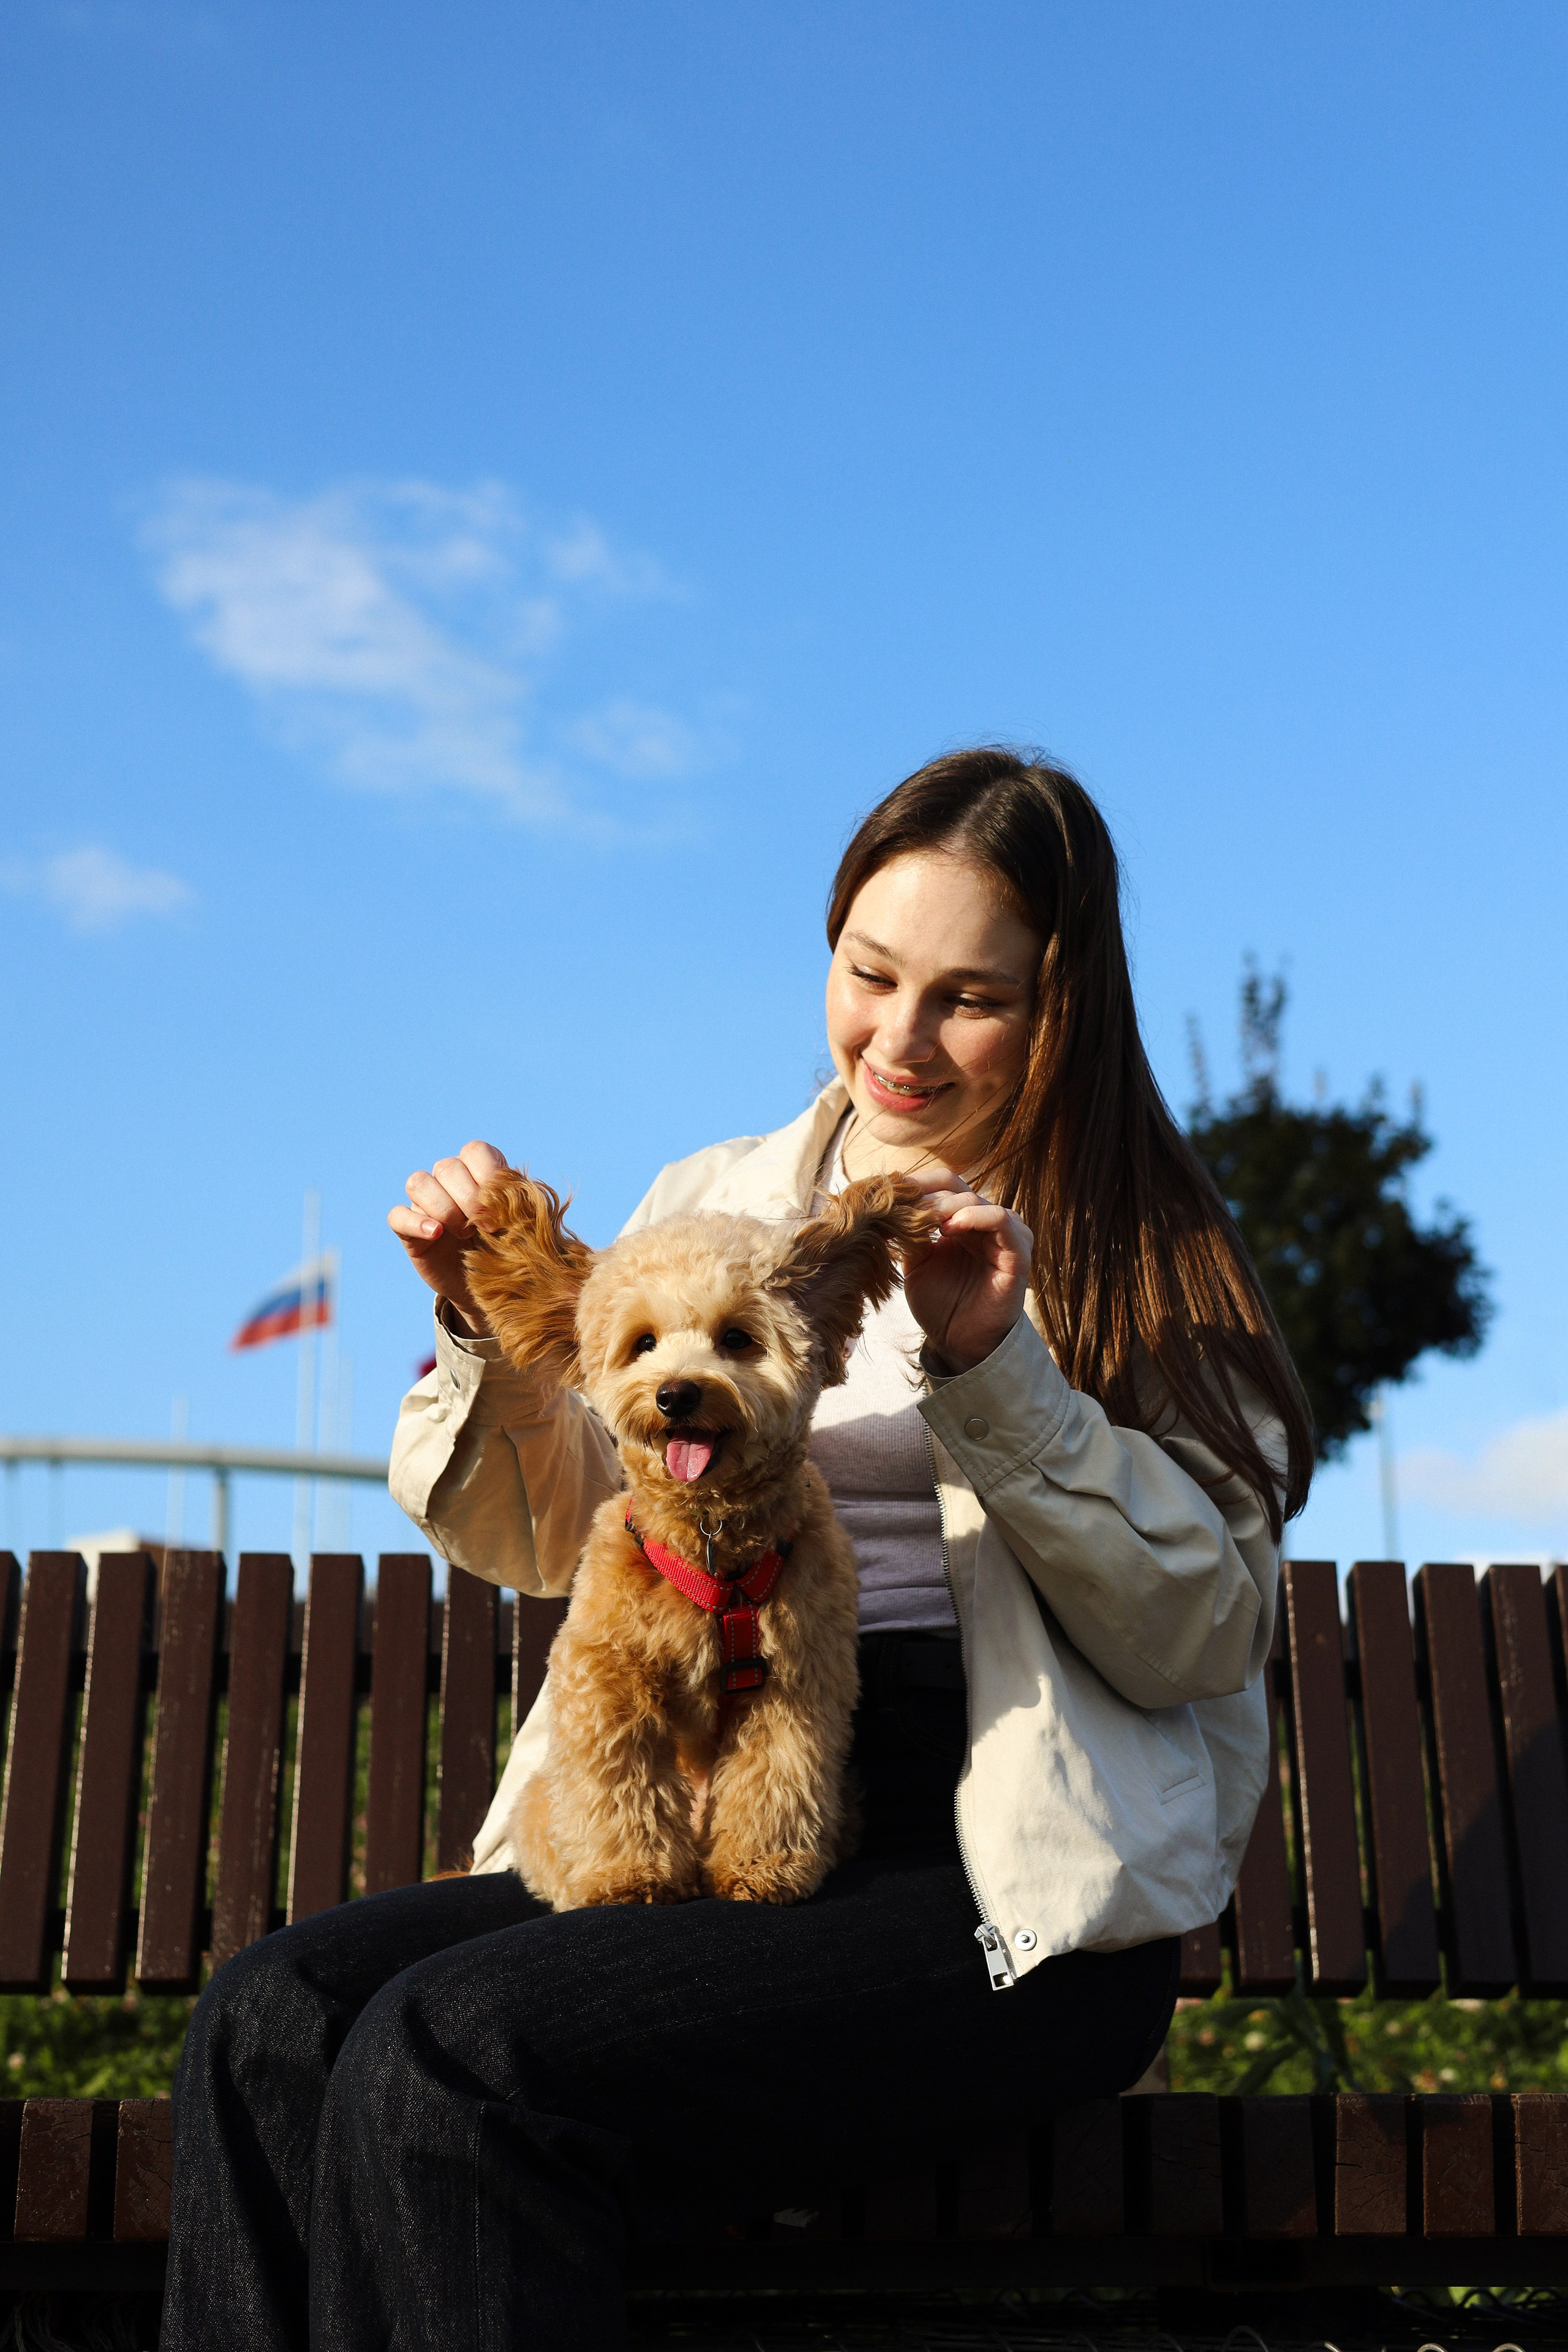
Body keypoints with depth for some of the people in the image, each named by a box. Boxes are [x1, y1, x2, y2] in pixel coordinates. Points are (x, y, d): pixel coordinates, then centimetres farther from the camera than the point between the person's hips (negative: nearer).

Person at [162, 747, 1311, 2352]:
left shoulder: (1133, 1252, 5)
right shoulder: (714, 1204, 16)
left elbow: (1205, 1633, -5)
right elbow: (547, 1538, 19)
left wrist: (989, 1365, -16)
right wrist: (492, 1331, -2)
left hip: (1011, 1879, -5)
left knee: (448, 2059, -26)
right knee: (270, 2023, -20)